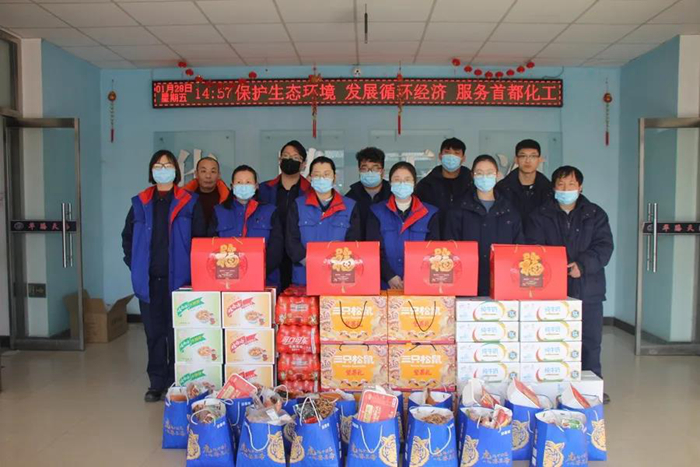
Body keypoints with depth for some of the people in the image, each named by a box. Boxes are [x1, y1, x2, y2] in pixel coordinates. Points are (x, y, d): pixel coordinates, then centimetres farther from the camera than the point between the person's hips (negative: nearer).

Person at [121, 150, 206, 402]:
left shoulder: (189, 203, 1)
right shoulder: (140, 203, 10)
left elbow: (200, 239, 0)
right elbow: (127, 237, 17)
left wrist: (191, 269, -7)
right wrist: (135, 265, 7)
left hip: (178, 279, -3)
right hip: (148, 280, 3)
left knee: (177, 332, 3)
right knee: (154, 332, 8)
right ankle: (157, 383, 19)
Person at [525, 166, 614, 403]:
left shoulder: (595, 214, 9)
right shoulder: (540, 216, 5)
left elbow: (604, 246, -1)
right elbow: (534, 249, -5)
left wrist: (582, 264, -18)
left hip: (588, 288, 2)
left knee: (591, 340, 9)